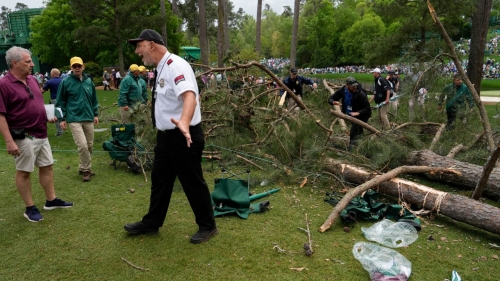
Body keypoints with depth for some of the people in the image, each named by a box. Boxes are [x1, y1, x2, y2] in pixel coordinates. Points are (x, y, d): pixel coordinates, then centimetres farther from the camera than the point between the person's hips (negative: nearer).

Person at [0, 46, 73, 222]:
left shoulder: (32, 80, 9)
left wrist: (49, 116, 5)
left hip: (41, 135, 8)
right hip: (24, 138, -8)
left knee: (47, 167, 14)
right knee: (24, 172, 6)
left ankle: (51, 200, 28)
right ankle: (30, 208, 17)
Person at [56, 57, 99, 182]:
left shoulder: (89, 81, 7)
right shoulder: (66, 82, -5)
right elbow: (61, 102, -1)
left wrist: (95, 114, 15)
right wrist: (62, 118, -3)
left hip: (88, 118, 5)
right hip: (74, 119, -5)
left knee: (89, 145, 10)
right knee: (82, 145, -15)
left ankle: (83, 168, 26)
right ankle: (86, 169, 3)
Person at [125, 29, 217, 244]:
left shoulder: (175, 65, -19)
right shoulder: (162, 68, 11)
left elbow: (190, 97, -36)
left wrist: (183, 123, -54)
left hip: (184, 136, -10)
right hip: (166, 135, 10)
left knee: (192, 183, 3)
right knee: (159, 180, 18)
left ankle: (207, 226, 22)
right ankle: (151, 223, 35)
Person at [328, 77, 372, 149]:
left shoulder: (361, 94, -30)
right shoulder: (342, 90, -16)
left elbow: (368, 108, -25)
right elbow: (330, 99, -11)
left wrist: (358, 112, -42)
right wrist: (333, 102, -35)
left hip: (360, 115, -5)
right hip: (350, 115, 5)